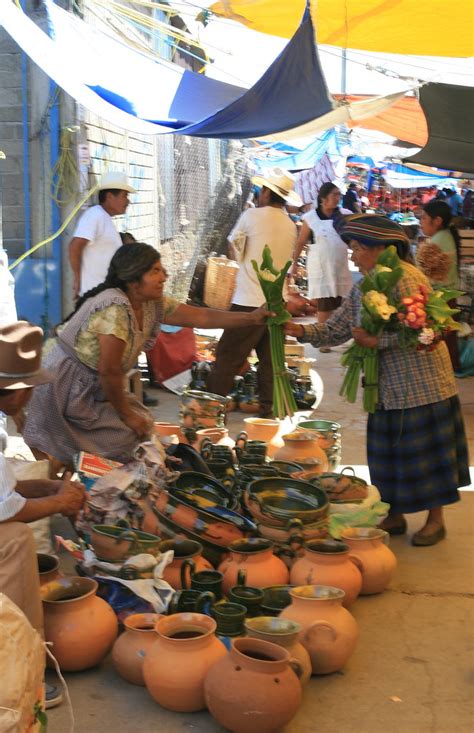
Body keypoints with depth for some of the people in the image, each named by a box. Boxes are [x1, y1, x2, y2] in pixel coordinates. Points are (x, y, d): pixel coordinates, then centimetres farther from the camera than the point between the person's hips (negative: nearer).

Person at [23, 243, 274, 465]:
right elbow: (109, 371, -23)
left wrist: (252, 318, -4)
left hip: (93, 388, 9)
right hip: (67, 390, -9)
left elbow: (201, 316, 4)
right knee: (127, 431, -8)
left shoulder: (153, 304, -1)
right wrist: (126, 414, -11)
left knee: (143, 423, 7)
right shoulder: (115, 309, -27)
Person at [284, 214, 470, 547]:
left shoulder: (406, 278, -17)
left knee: (426, 454, 3)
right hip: (388, 388, 8)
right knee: (388, 455, 12)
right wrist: (299, 331, -9)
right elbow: (335, 329, 5)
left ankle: (436, 520, 17)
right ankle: (394, 516, 25)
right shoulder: (364, 286, 8)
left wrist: (376, 340, -21)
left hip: (422, 386, -8)